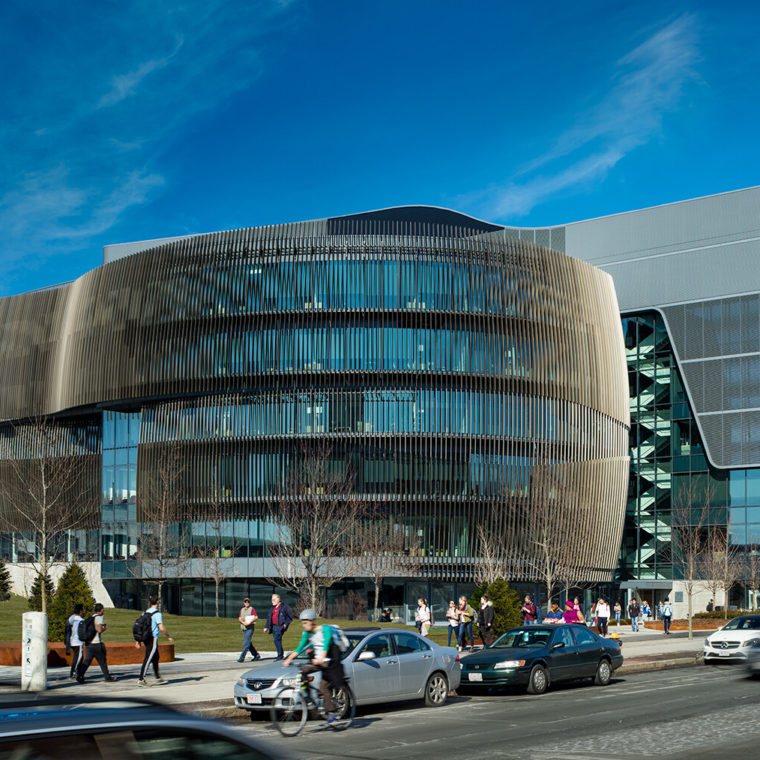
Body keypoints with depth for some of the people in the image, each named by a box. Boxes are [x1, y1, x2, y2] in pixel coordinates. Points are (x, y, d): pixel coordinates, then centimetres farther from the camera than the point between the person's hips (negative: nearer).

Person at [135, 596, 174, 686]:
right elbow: (162, 628, -17)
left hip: (146, 638, 8)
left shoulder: (145, 612, 12)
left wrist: (138, 640, 16)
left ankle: (158, 678, 23)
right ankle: (141, 679, -8)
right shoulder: (157, 613, -11)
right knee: (148, 659, -7)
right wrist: (168, 637, -3)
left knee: (155, 658, 17)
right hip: (153, 638, -8)